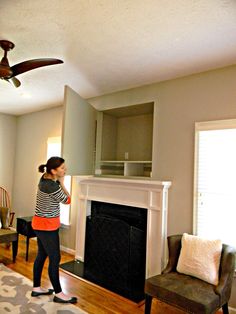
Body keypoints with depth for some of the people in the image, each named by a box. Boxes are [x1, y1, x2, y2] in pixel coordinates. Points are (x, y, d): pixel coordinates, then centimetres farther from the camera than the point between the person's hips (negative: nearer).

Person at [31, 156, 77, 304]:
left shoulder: (45, 178, 1)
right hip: (47, 226, -10)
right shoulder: (52, 186, -26)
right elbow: (67, 200, -12)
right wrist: (62, 183, -7)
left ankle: (36, 288, 32)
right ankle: (59, 294, 15)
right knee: (55, 258, 2)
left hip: (41, 224, 10)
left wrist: (58, 182, 0)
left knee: (41, 255, 18)